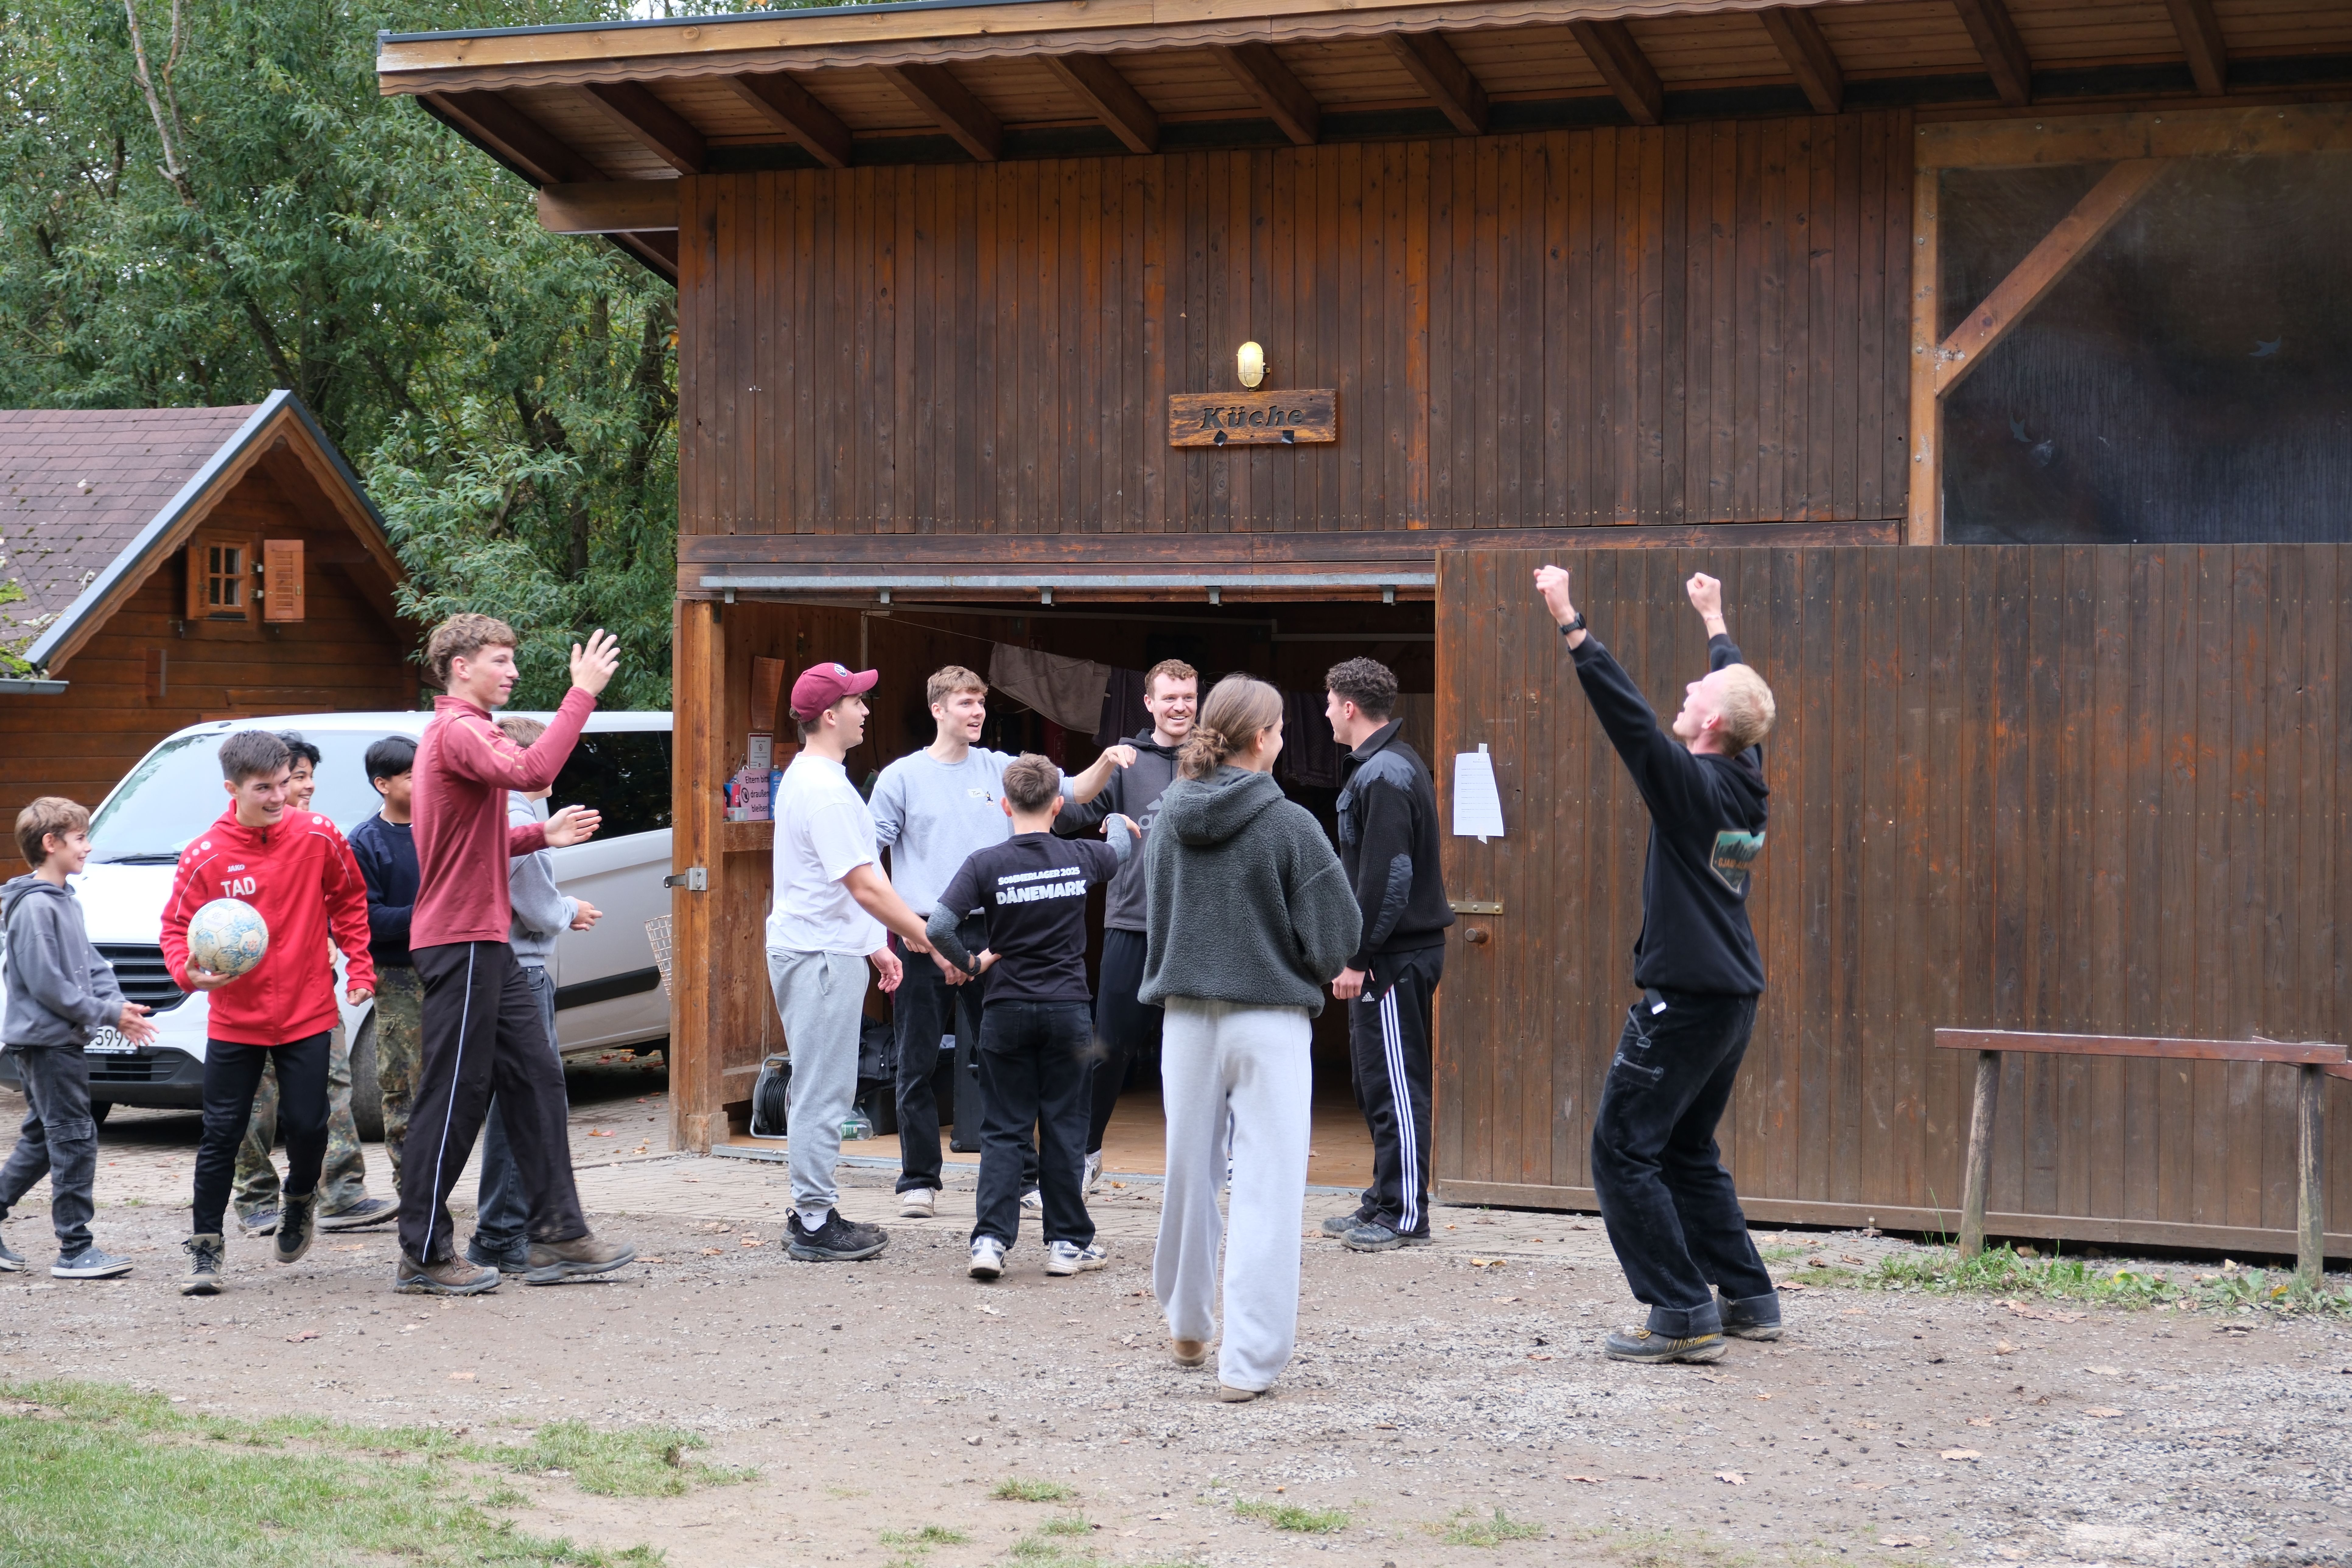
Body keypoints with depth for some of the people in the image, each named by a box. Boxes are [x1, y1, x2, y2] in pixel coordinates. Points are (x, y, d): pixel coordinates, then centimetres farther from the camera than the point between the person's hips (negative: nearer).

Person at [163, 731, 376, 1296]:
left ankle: (300, 1199, 33)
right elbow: (176, 926, -2)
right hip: (234, 1021, 0)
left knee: (307, 1126, 1)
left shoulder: (317, 837, -6)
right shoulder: (205, 856, -11)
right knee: (221, 1136, 2)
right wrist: (189, 972, -22)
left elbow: (350, 900, 9)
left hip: (308, 1015, 1)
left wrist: (359, 967, 4)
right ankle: (205, 1247, 13)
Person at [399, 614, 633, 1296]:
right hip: (460, 940, -11)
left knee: (535, 1080, 9)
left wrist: (542, 835, 13)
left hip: (487, 942, 11)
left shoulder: (465, 731, 21)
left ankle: (558, 1237, 11)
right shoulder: (457, 731, -13)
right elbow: (531, 771, -33)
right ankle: (424, 1256, 2)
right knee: (455, 1095, -5)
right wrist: (582, 694, -29)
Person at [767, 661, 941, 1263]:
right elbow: (865, 885, -21)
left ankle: (811, 1213, 22)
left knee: (817, 1090, 15)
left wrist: (875, 944, 23)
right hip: (822, 957, -11)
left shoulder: (806, 778, 16)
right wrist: (930, 941, -18)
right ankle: (816, 1224, -3)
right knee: (822, 1093, -6)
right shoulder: (824, 789, -18)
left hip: (819, 949, 11)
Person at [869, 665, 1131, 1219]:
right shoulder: (903, 777, 1)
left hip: (991, 932, 2)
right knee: (918, 1064, 4)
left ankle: (1023, 1177, 11)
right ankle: (919, 1179, 14)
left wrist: (1105, 765, -14)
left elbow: (1071, 793, 5)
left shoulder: (1001, 769, 8)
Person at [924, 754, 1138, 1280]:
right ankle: (1068, 1242, 13)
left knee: (1004, 1130, 5)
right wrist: (1117, 822, 45)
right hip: (1068, 1009, 1)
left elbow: (939, 927, -19)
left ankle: (991, 1239, -3)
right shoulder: (1081, 858, -2)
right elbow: (1123, 848, 22)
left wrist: (969, 963, 0)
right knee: (1064, 1128, 8)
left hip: (1008, 1012, -1)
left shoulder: (986, 864, -9)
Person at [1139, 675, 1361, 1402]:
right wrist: (1315, 969, 10)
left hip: (1186, 1019, 5)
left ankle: (1188, 1328, 35)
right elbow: (1338, 934, -11)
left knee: (1189, 1172, 18)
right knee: (1267, 1186, 0)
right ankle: (1248, 1360, -2)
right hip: (1269, 1021, -4)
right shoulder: (1289, 825, -13)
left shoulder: (1169, 817, 0)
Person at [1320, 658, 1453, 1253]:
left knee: (1395, 1086, -5)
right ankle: (1384, 1203, 23)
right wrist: (1358, 951, 19)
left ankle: (1405, 1216, -1)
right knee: (1378, 1084, 16)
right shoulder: (1391, 765, 16)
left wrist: (1357, 957, -19)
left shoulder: (1385, 776, -16)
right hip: (1399, 952, 11)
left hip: (1395, 958, -11)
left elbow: (1387, 877, -22)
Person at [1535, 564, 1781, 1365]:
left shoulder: (1693, 783, -15)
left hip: (1685, 999, -9)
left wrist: (1571, 625, -23)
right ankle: (1749, 1300, 20)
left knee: (1624, 1151, -5)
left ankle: (1683, 1315, -9)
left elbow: (1627, 713, -23)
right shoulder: (1745, 781, 7)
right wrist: (1715, 622, 39)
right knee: (1686, 1152, 19)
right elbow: (1743, 693, 24)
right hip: (1733, 998, 9)